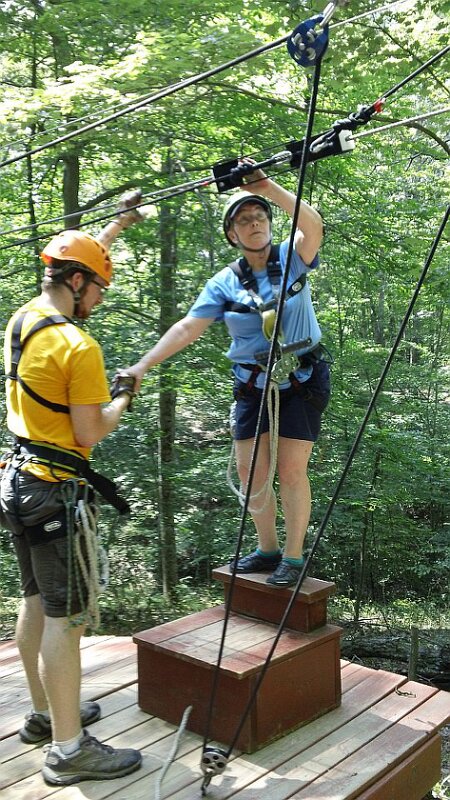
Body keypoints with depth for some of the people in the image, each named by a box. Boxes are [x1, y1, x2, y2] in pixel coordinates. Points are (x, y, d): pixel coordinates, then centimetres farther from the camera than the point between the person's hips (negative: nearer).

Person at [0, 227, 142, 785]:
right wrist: (121, 401, 0)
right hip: (58, 492, -10)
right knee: (65, 618, -3)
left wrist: (113, 230, 32)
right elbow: (89, 434, -18)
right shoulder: (78, 347, -20)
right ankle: (68, 749, 7)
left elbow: (70, 267, 25)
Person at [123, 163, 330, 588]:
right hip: (253, 385, 3)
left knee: (291, 470, -5)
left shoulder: (292, 259, -5)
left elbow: (313, 225, -25)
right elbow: (187, 328, -6)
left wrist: (267, 186, -30)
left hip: (301, 382, -3)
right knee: (251, 471, 5)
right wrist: (141, 365, -14)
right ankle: (267, 550, 23)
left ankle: (294, 556, 11)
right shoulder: (224, 282, 0)